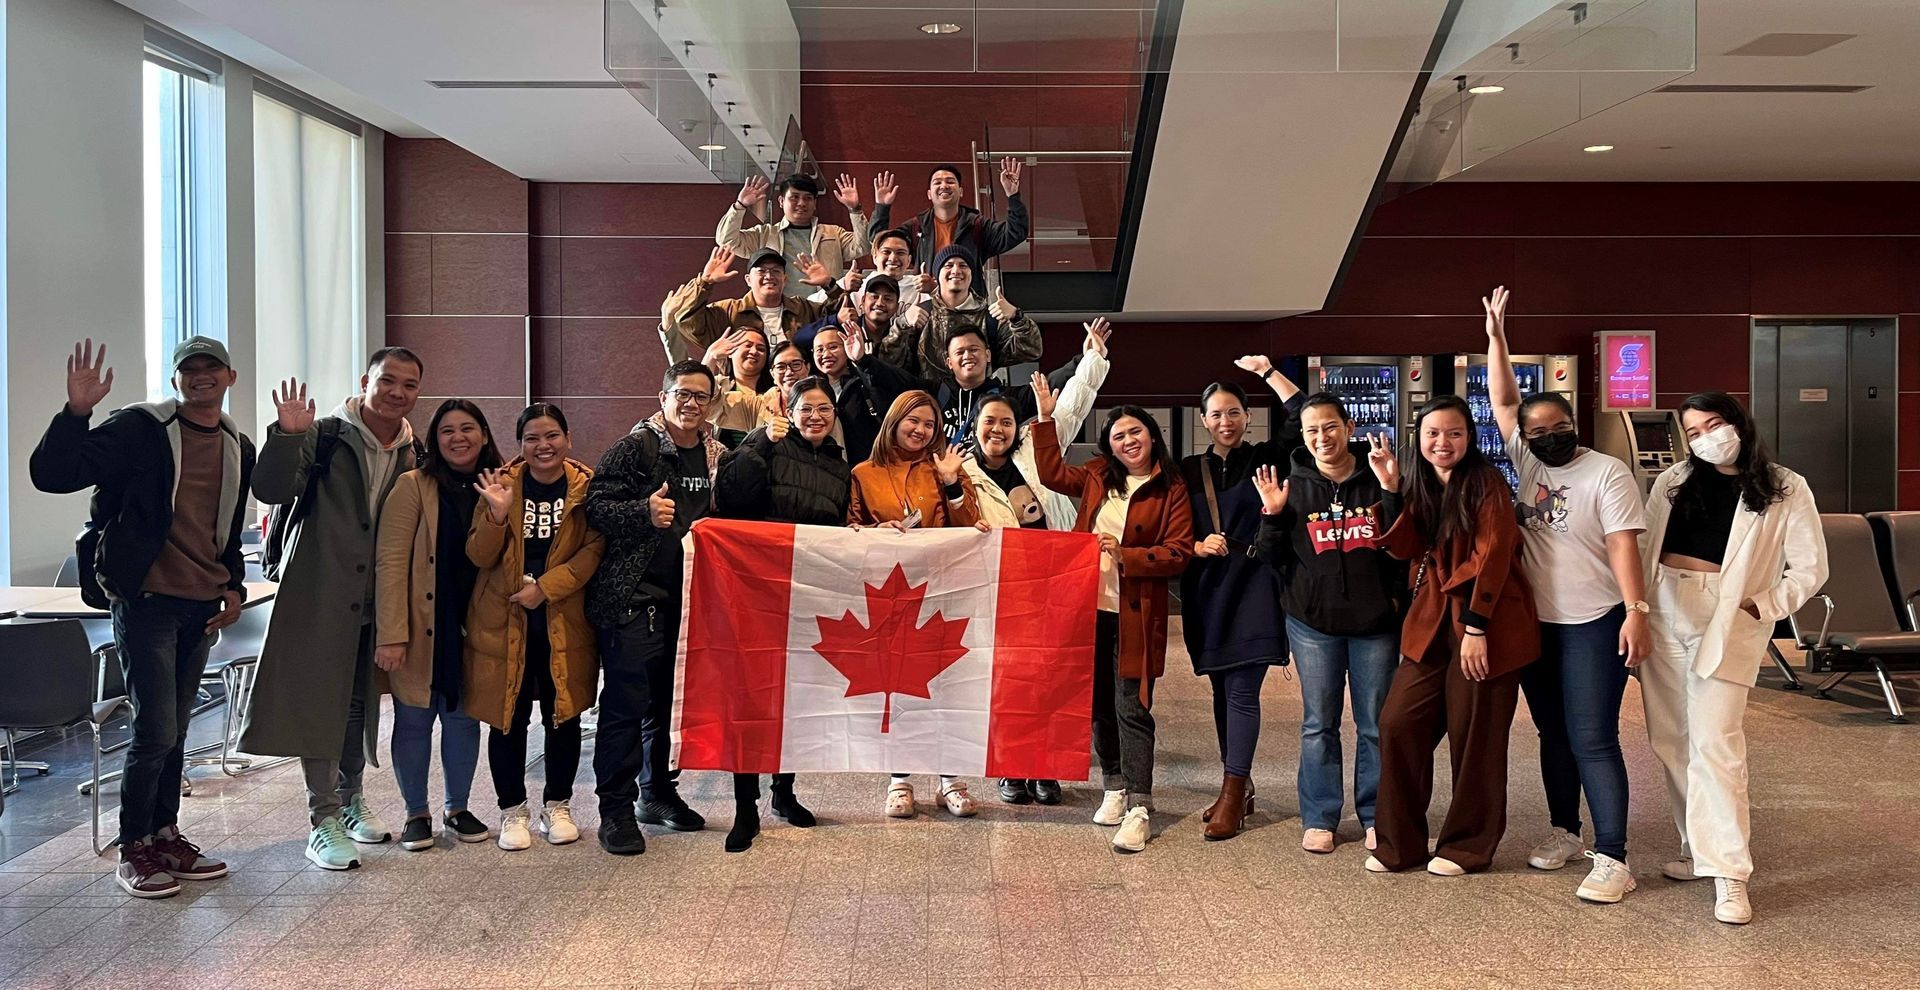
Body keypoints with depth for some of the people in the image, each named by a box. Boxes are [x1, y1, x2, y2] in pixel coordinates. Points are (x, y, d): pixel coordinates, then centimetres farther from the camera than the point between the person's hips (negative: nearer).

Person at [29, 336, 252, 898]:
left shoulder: (239, 449, 11)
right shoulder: (139, 428, -8)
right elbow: (50, 474, -17)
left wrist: (235, 586, 10)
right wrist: (77, 412, -30)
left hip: (201, 607, 6)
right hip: (146, 600, -6)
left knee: (175, 731, 14)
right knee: (156, 730, -8)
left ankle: (165, 835, 25)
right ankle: (133, 850, 7)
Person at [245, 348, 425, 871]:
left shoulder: (410, 451, 7)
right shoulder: (325, 436, -10)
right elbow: (270, 490, -18)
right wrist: (287, 436, -32)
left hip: (375, 598, 6)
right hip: (321, 592, -5)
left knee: (360, 702, 16)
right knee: (319, 703, -2)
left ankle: (351, 799, 32)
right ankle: (324, 820, 5)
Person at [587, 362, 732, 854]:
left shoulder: (716, 455, 13)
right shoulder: (634, 448, -6)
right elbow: (596, 506, -13)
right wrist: (645, 512, -27)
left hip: (690, 595, 6)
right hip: (633, 596, -6)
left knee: (671, 701, 15)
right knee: (627, 703, -4)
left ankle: (659, 793, 29)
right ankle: (616, 809, 4)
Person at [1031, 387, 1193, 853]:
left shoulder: (1171, 490, -3)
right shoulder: (1098, 477, 11)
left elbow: (1178, 553, -7)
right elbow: (1052, 474, 20)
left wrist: (1126, 556, -19)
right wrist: (1046, 418, 14)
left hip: (1135, 615, -5)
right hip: (1090, 607, 5)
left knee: (1131, 708, -7)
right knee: (1099, 704, 12)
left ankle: (1139, 809, -4)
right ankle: (1115, 787, 28)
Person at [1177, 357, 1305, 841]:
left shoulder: (1263, 458, 2)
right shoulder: (1189, 470, 10)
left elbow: (1302, 418, -11)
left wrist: (1267, 371, -7)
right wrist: (1197, 546, -10)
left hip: (1253, 587, -4)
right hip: (1207, 589, 4)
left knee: (1241, 691, -8)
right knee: (1222, 691, 10)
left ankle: (1233, 796, -5)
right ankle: (1237, 784, 22)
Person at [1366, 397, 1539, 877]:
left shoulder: (1486, 483, -6)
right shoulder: (1420, 488, 13)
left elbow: (1492, 555, -13)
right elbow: (1404, 547, 0)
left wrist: (1476, 626, -18)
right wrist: (1389, 487, -8)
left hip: (1487, 620, -6)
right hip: (1432, 620, 6)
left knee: (1473, 737, 1)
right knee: (1398, 723, 0)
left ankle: (1469, 845, 17)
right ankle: (1398, 842, 11)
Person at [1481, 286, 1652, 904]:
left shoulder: (1607, 473, -8)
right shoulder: (1526, 463, 7)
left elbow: (1623, 545, -14)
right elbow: (1502, 400, 8)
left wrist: (1636, 611, -21)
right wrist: (1496, 336, 3)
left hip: (1594, 625, -6)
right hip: (1536, 623, 6)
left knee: (1593, 741, -9)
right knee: (1552, 734, 15)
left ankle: (1611, 859, -6)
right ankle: (1565, 832, 29)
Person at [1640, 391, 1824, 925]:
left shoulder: (1786, 490, 2)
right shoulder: (1672, 482, 11)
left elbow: (1809, 570, 3)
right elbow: (1644, 550, 12)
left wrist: (1758, 607, -7)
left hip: (1728, 621, -4)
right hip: (1663, 614, 4)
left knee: (1713, 741, -13)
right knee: (1669, 740, 7)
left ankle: (1729, 874, -10)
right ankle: (1696, 844, 21)